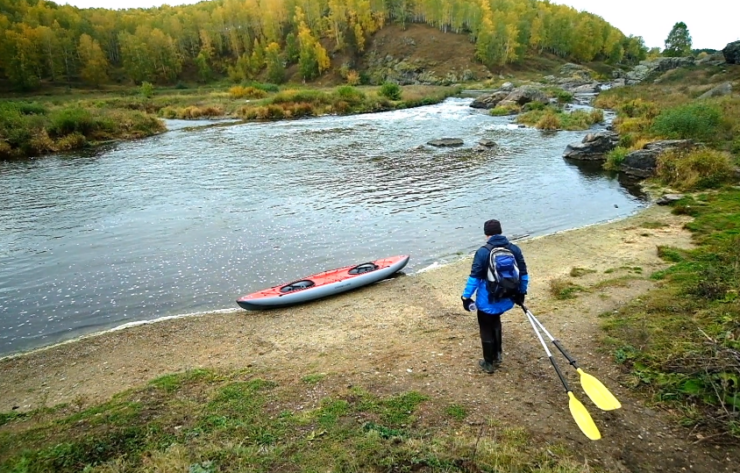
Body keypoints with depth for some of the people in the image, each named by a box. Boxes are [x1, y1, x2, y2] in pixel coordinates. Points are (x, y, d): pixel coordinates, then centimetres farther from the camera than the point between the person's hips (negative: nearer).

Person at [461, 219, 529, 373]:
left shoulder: (483, 251, -16)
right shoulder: (514, 249, -2)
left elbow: (474, 277, -15)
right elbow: (523, 273, 5)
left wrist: (466, 297, -7)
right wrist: (521, 292, 18)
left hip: (488, 300, -5)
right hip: (506, 298, 5)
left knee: (486, 330, 12)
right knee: (495, 322, 30)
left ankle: (489, 363, 24)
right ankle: (497, 355, 38)